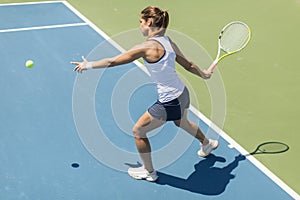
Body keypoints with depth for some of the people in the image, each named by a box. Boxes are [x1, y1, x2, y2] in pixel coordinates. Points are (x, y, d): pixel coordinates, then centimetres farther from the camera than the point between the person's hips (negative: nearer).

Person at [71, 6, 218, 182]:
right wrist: (204, 74, 31)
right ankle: (208, 143, 66)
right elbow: (188, 64, 12)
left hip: (169, 102, -9)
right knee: (183, 123, 38)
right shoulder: (168, 42, 1)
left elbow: (112, 62, -17)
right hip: (182, 93, 9)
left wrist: (88, 65, -3)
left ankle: (149, 172, 26)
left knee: (138, 131, 9)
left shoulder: (147, 47, -22)